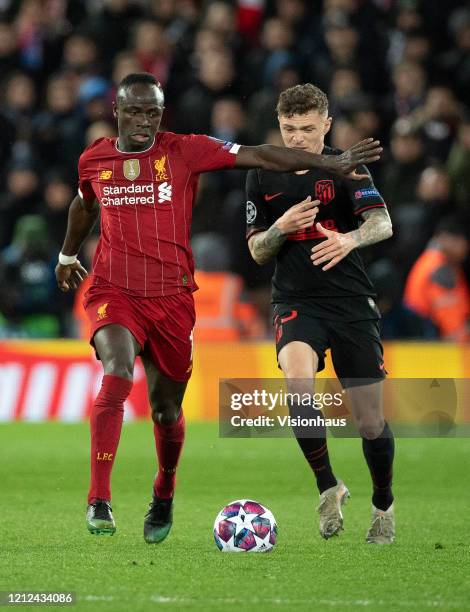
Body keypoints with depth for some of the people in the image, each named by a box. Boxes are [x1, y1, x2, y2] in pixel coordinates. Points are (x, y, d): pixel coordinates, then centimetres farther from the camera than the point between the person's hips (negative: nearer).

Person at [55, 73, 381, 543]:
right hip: (113, 293, 0)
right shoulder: (93, 161, 4)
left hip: (172, 299, 1)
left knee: (166, 409, 9)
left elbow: (259, 156, -5)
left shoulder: (184, 151, -3)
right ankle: (99, 501, -28)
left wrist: (330, 163, -8)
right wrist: (67, 255, 41)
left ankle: (163, 496, 38)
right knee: (117, 375, -28)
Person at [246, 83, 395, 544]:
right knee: (297, 379, -32)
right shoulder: (262, 178, 5)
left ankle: (383, 505, 28)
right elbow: (257, 252, 8)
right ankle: (328, 486, -18)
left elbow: (382, 223, -19)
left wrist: (350, 238, -41)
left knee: (370, 422, 1)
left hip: (352, 303, -1)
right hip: (296, 303, 1)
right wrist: (283, 227, -14)